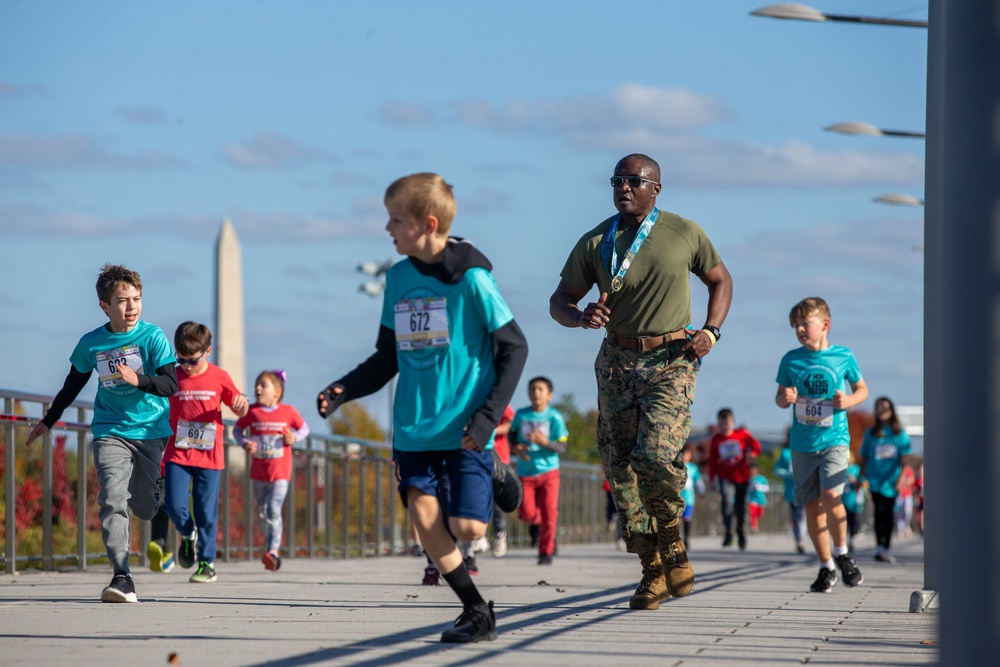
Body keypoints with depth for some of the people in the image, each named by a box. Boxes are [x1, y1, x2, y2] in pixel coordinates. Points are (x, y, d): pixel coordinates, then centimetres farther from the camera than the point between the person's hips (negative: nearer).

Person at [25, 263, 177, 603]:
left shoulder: (152, 337, -9)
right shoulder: (90, 344, -1)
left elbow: (171, 384, -15)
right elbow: (74, 383, 17)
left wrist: (138, 380, -34)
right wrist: (49, 420, 25)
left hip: (150, 431, -1)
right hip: (109, 432, 1)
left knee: (144, 507, 5)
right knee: (113, 499, -18)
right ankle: (121, 577, -22)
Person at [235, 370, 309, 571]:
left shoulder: (288, 412, -4)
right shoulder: (252, 411, -1)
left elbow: (304, 428, 9)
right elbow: (237, 429, 10)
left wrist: (295, 437, -13)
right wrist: (244, 442, -10)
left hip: (280, 472, -3)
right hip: (258, 471, 3)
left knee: (274, 511, -16)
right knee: (263, 512, 13)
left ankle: (273, 551, -18)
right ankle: (272, 547, 29)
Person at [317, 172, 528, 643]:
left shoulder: (470, 277, -12)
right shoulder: (399, 278, 6)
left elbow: (514, 348, -8)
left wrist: (488, 415, -16)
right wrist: (345, 389, 0)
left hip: (464, 427, -5)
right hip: (413, 426, 5)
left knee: (467, 527, -10)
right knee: (422, 516, -4)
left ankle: (493, 474, 21)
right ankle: (477, 611, 8)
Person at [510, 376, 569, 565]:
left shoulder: (555, 418, -8)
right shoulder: (521, 415, -1)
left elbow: (562, 448, -7)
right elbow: (512, 433, 16)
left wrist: (545, 442, -25)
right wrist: (516, 447, -5)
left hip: (548, 471, -2)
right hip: (526, 473, 2)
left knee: (549, 514, -4)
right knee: (526, 514, -6)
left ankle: (546, 551, 11)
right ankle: (540, 523, 29)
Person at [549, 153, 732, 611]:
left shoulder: (685, 234, 3)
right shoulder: (594, 243, 5)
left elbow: (720, 280, 17)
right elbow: (558, 302, 9)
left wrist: (711, 332, 0)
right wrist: (582, 317, -15)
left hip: (671, 362, -3)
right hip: (618, 362, 3)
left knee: (654, 456, -23)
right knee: (620, 469, 0)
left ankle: (672, 547, 2)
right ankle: (653, 571, 12)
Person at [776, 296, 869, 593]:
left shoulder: (843, 357, -1)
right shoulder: (791, 360, 3)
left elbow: (862, 389, 12)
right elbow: (780, 398, 12)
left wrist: (849, 400, -9)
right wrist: (785, 398, -11)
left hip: (834, 439, -3)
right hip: (802, 444, 3)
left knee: (830, 496, -20)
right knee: (812, 505, 5)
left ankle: (841, 552, 4)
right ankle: (826, 566, 19)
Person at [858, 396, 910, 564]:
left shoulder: (899, 434, 5)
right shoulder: (871, 433, 7)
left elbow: (904, 459, 2)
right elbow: (864, 458, 10)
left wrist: (900, 479, -8)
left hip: (891, 480, 1)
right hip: (875, 479, -1)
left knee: (888, 513, 5)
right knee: (880, 511, -14)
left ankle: (887, 549, 14)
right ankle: (879, 548, -19)